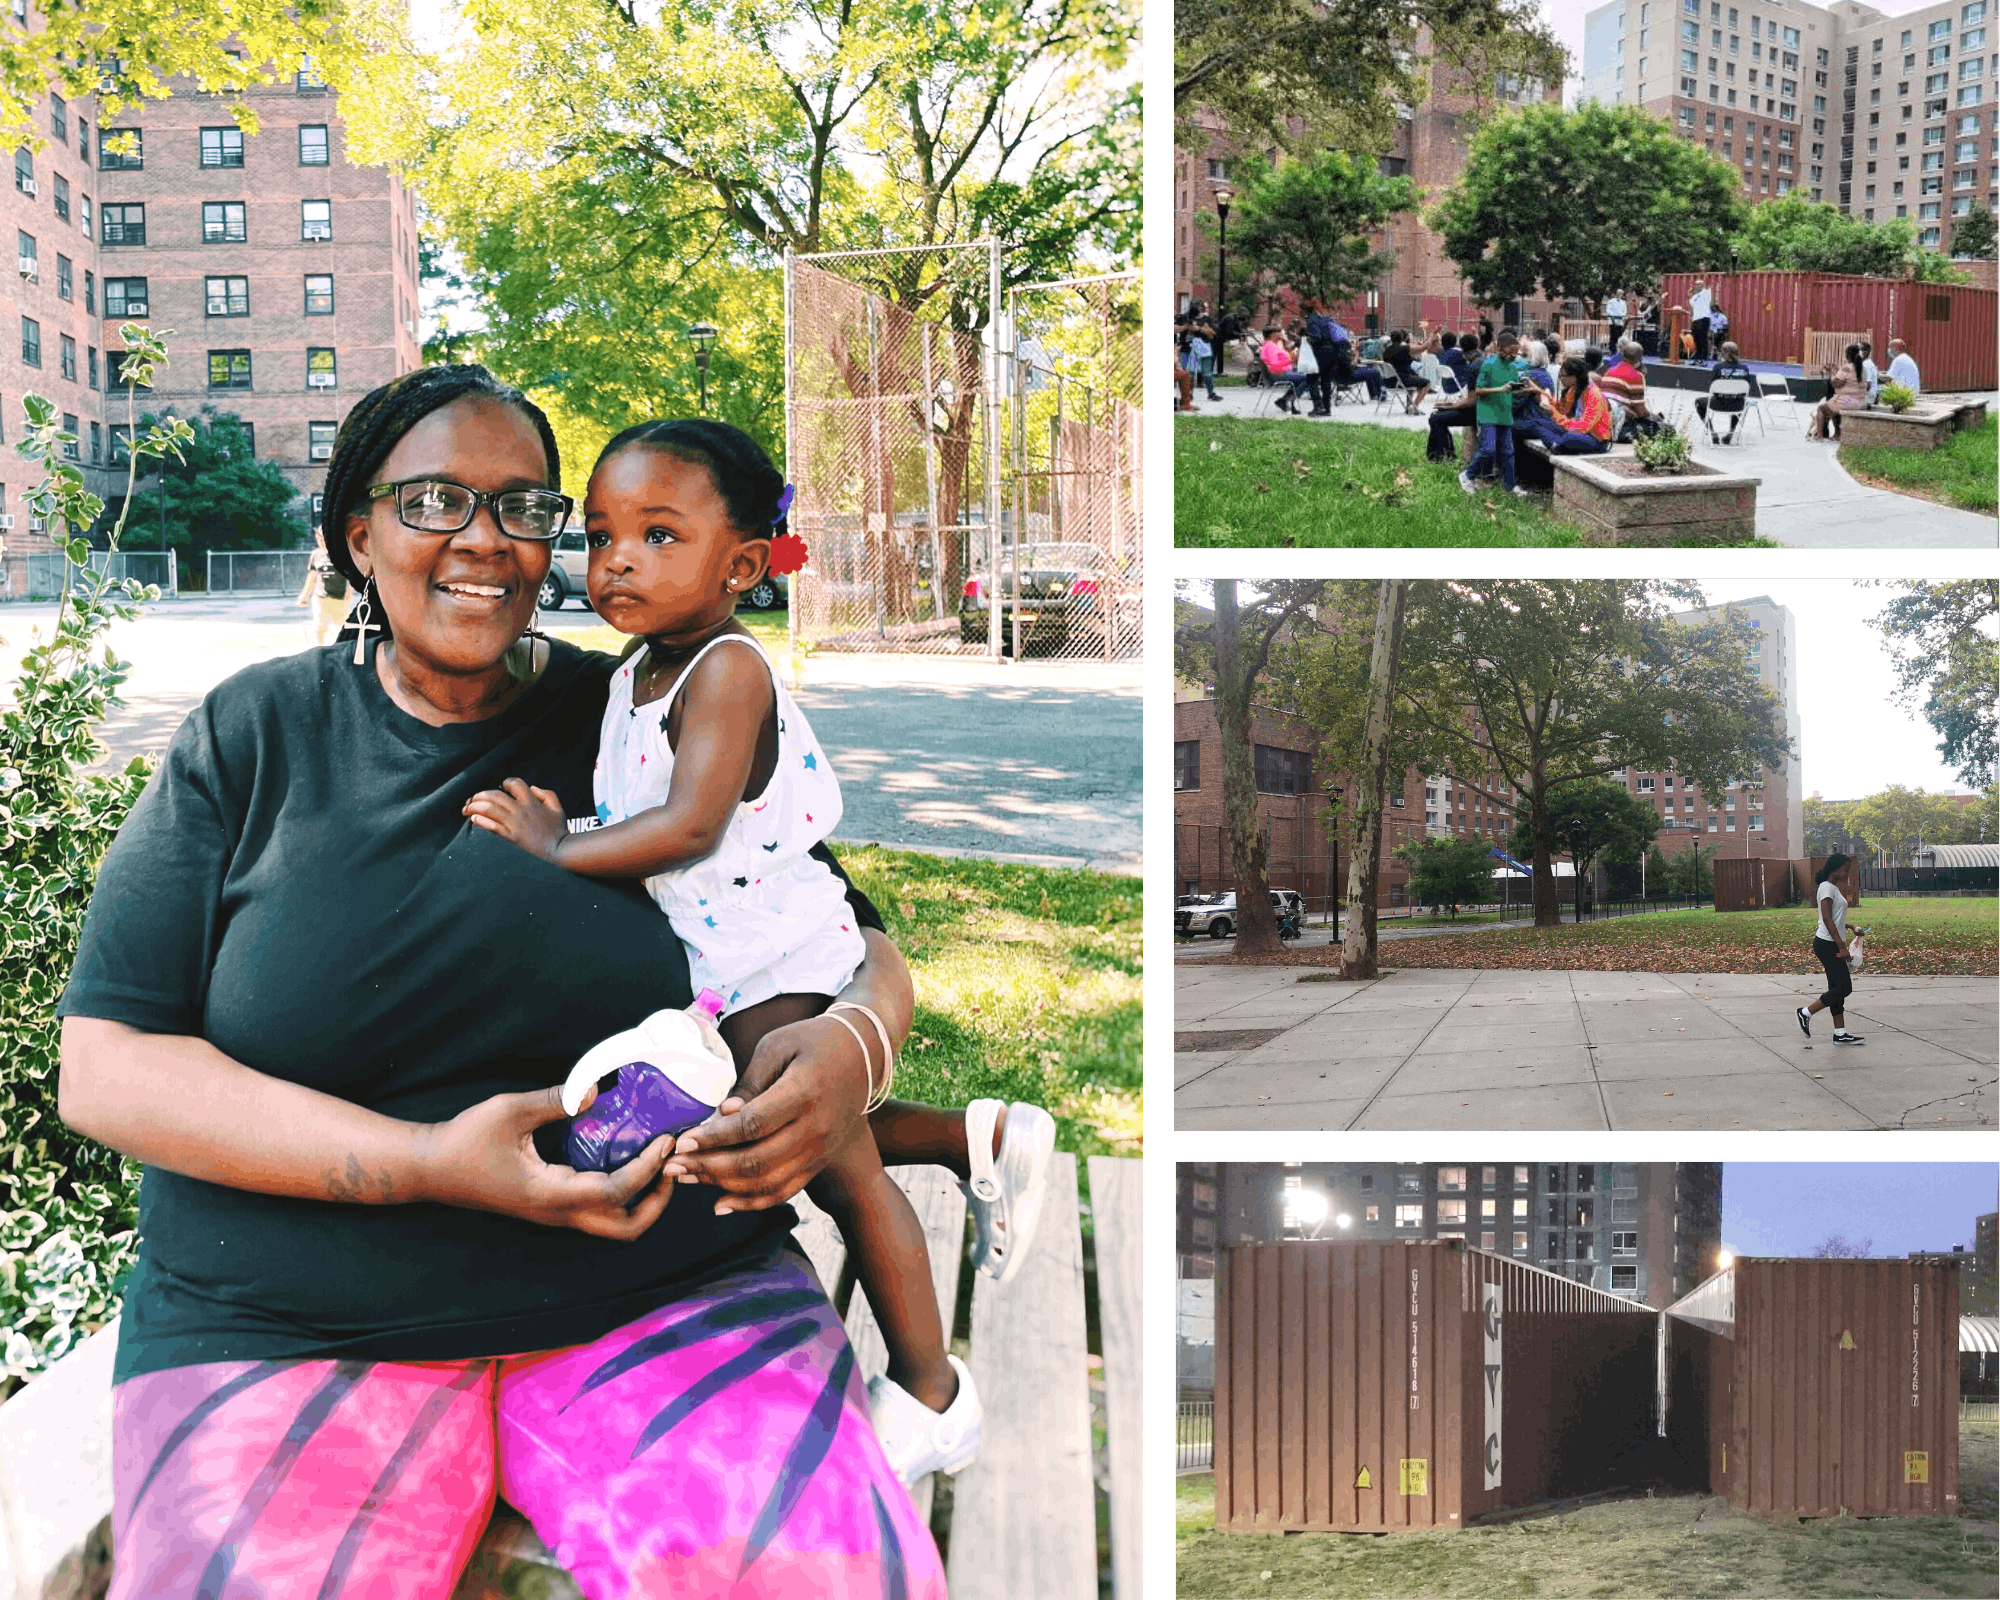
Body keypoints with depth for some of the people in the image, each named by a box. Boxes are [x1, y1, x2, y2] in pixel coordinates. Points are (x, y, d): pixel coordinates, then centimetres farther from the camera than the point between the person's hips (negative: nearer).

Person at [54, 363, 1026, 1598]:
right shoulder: (252, 739, 6)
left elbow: (858, 941, 13)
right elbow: (107, 1068, 0)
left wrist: (859, 1038, -13)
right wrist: (422, 1162, -14)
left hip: (668, 1296, 0)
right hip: (294, 1336, 1)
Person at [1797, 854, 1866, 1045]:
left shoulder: (1834, 888, 17)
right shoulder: (1827, 888, -14)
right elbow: (1827, 919, -21)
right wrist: (1841, 946, -23)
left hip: (1832, 945, 10)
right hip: (1827, 945, -10)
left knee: (1838, 988, 8)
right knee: (1844, 987, -9)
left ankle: (1840, 1034, 10)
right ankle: (1806, 1013, 1)